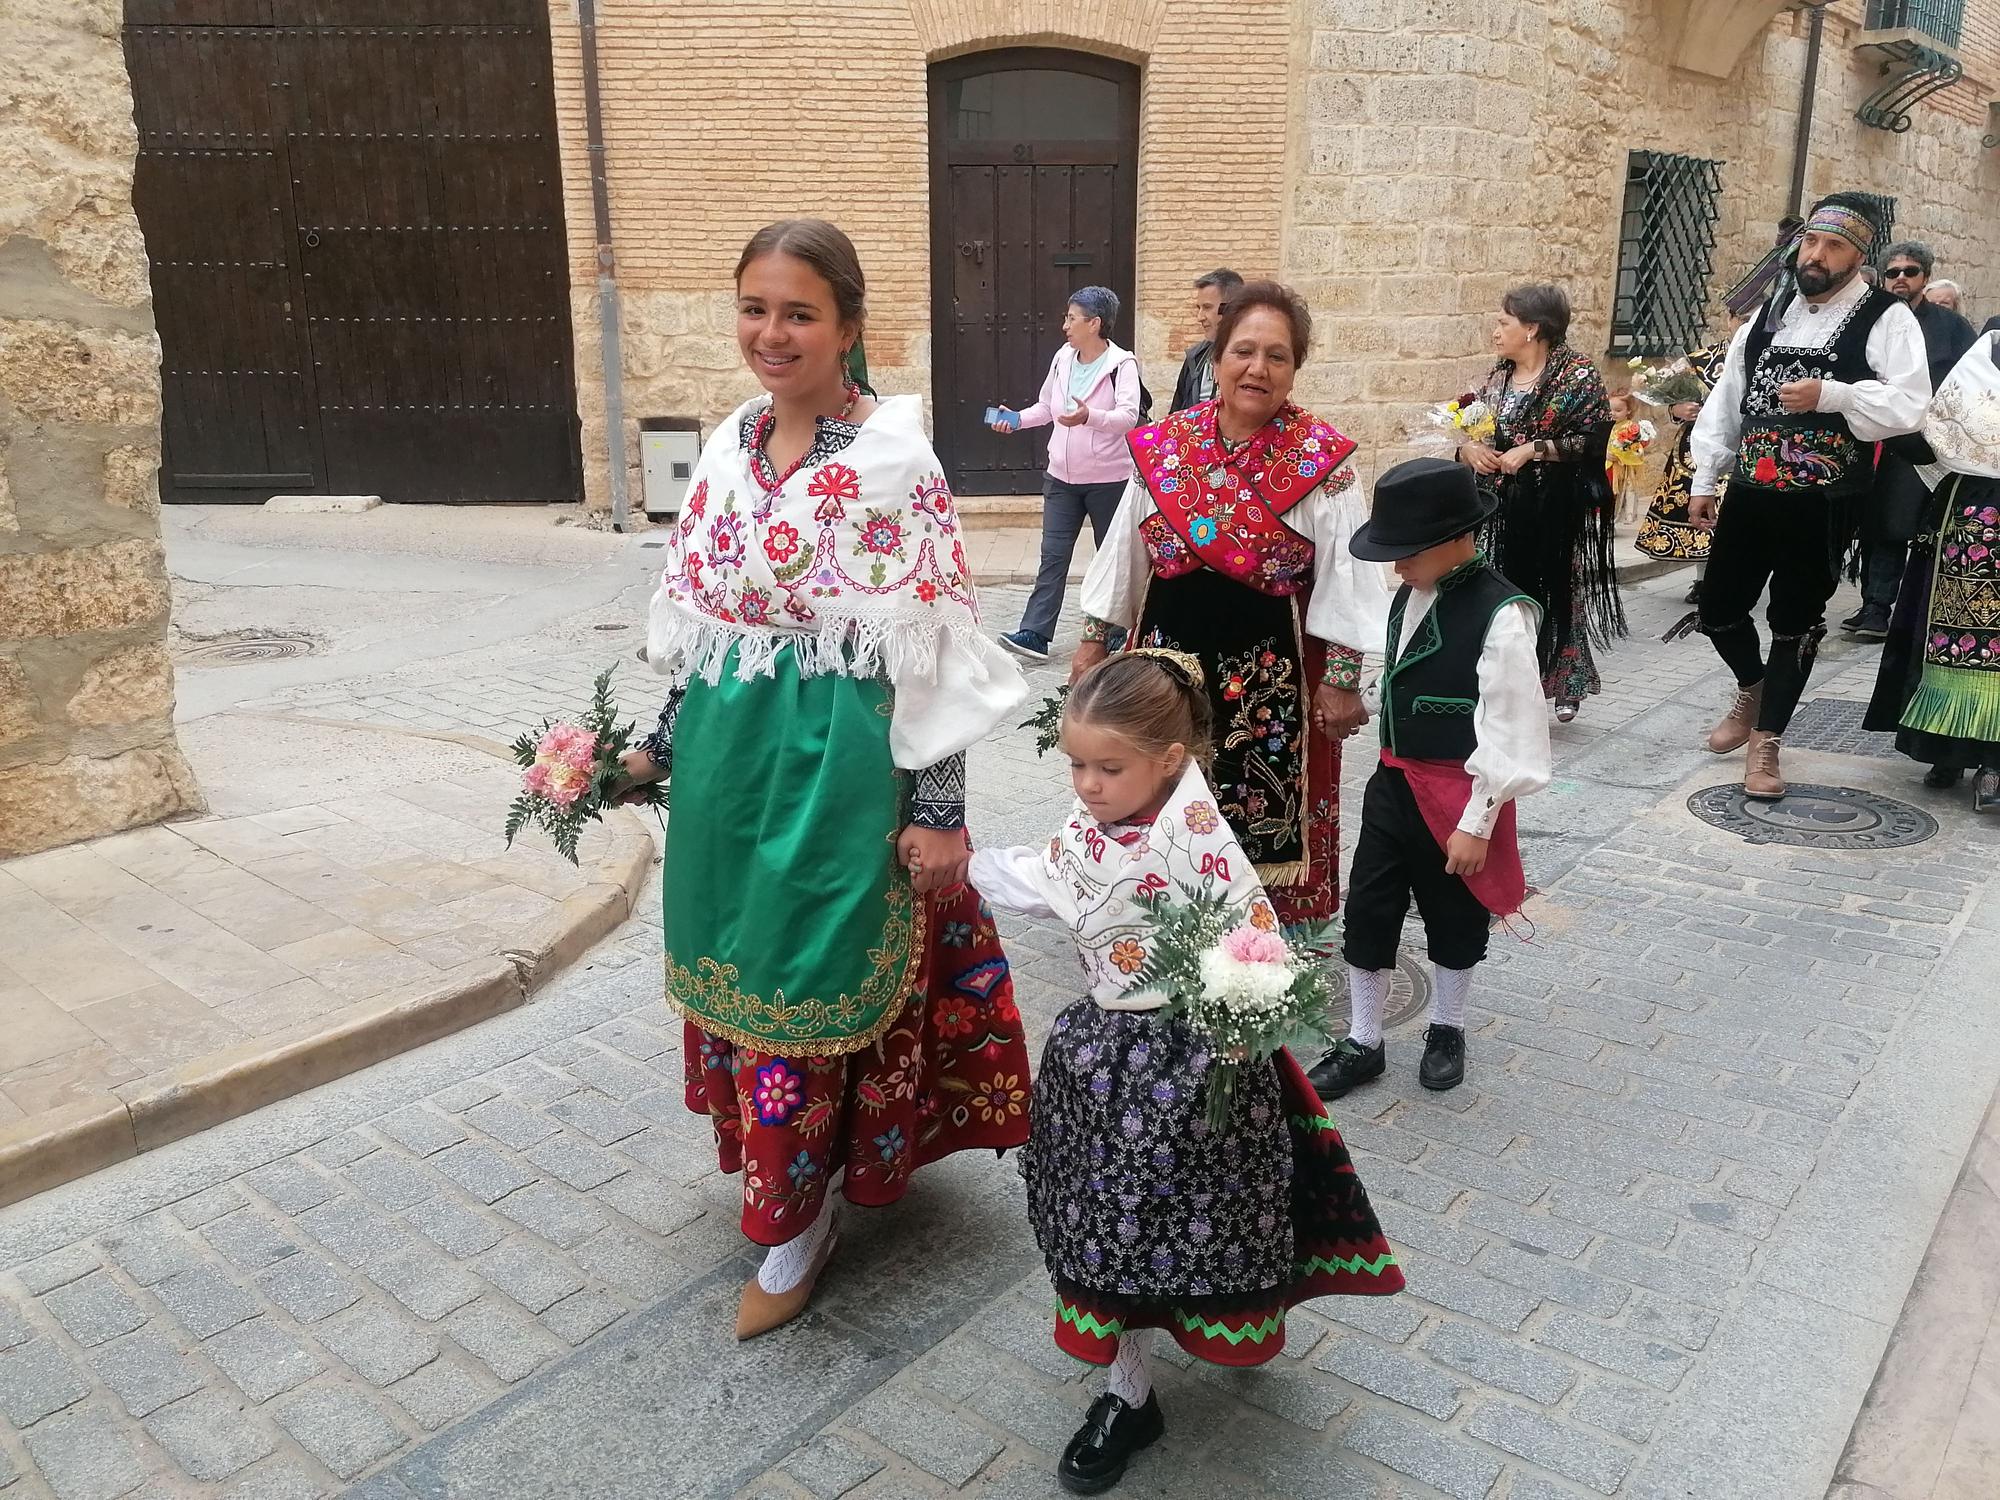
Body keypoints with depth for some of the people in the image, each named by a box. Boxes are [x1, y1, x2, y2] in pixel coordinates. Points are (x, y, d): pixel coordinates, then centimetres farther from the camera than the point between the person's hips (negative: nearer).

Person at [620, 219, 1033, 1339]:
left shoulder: (897, 461, -13)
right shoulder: (731, 449, 7)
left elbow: (935, 650, -14)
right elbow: (702, 624, 15)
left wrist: (936, 810, -14)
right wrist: (662, 749, 16)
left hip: (840, 762, -6)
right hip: (731, 755, 7)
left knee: (811, 982, 4)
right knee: (738, 973, 17)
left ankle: (799, 1219, 26)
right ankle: (786, 1172, 41)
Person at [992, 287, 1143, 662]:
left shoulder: (1121, 364, -13)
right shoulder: (1062, 358, 6)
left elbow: (1129, 416, -26)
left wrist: (1089, 416, -42)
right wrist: (1016, 419, 2)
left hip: (1108, 479, -5)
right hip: (1062, 477, 5)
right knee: (1053, 555, 0)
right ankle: (1035, 634, -2)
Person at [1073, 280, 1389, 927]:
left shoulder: (1320, 460, -8)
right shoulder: (1163, 447, 1)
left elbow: (1345, 576, -6)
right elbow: (1124, 552, 9)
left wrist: (1342, 679, -8)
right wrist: (1094, 640, 11)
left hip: (1271, 671, -3)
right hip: (1166, 654, 3)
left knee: (1263, 820, 7)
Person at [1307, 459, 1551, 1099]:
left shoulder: (1502, 615, -21)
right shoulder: (1411, 596, 1)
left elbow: (1508, 734, -19)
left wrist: (1477, 823, -17)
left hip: (1457, 795, -6)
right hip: (1393, 782, 6)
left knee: (1453, 920, 14)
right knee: (1366, 911, 10)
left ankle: (1446, 1031, 38)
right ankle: (1362, 1043, 26)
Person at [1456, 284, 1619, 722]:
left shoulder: (1577, 374, -6)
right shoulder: (1498, 378, 11)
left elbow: (1593, 439, -12)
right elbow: (1471, 434, 16)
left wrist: (1534, 449, -18)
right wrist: (1468, 450, -7)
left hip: (1556, 506, -5)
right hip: (1504, 505, 5)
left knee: (1555, 588, 3)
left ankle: (1563, 685, 17)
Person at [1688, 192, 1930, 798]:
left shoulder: (1885, 318, -4)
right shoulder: (1769, 313, 11)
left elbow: (1910, 406, -13)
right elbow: (1725, 401, 12)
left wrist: (1831, 394, -24)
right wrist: (1704, 481, 8)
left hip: (1822, 504, -4)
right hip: (1748, 493, 5)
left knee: (1795, 621, 5)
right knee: (1718, 607, 10)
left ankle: (1766, 741, 18)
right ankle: (1752, 689, 40)